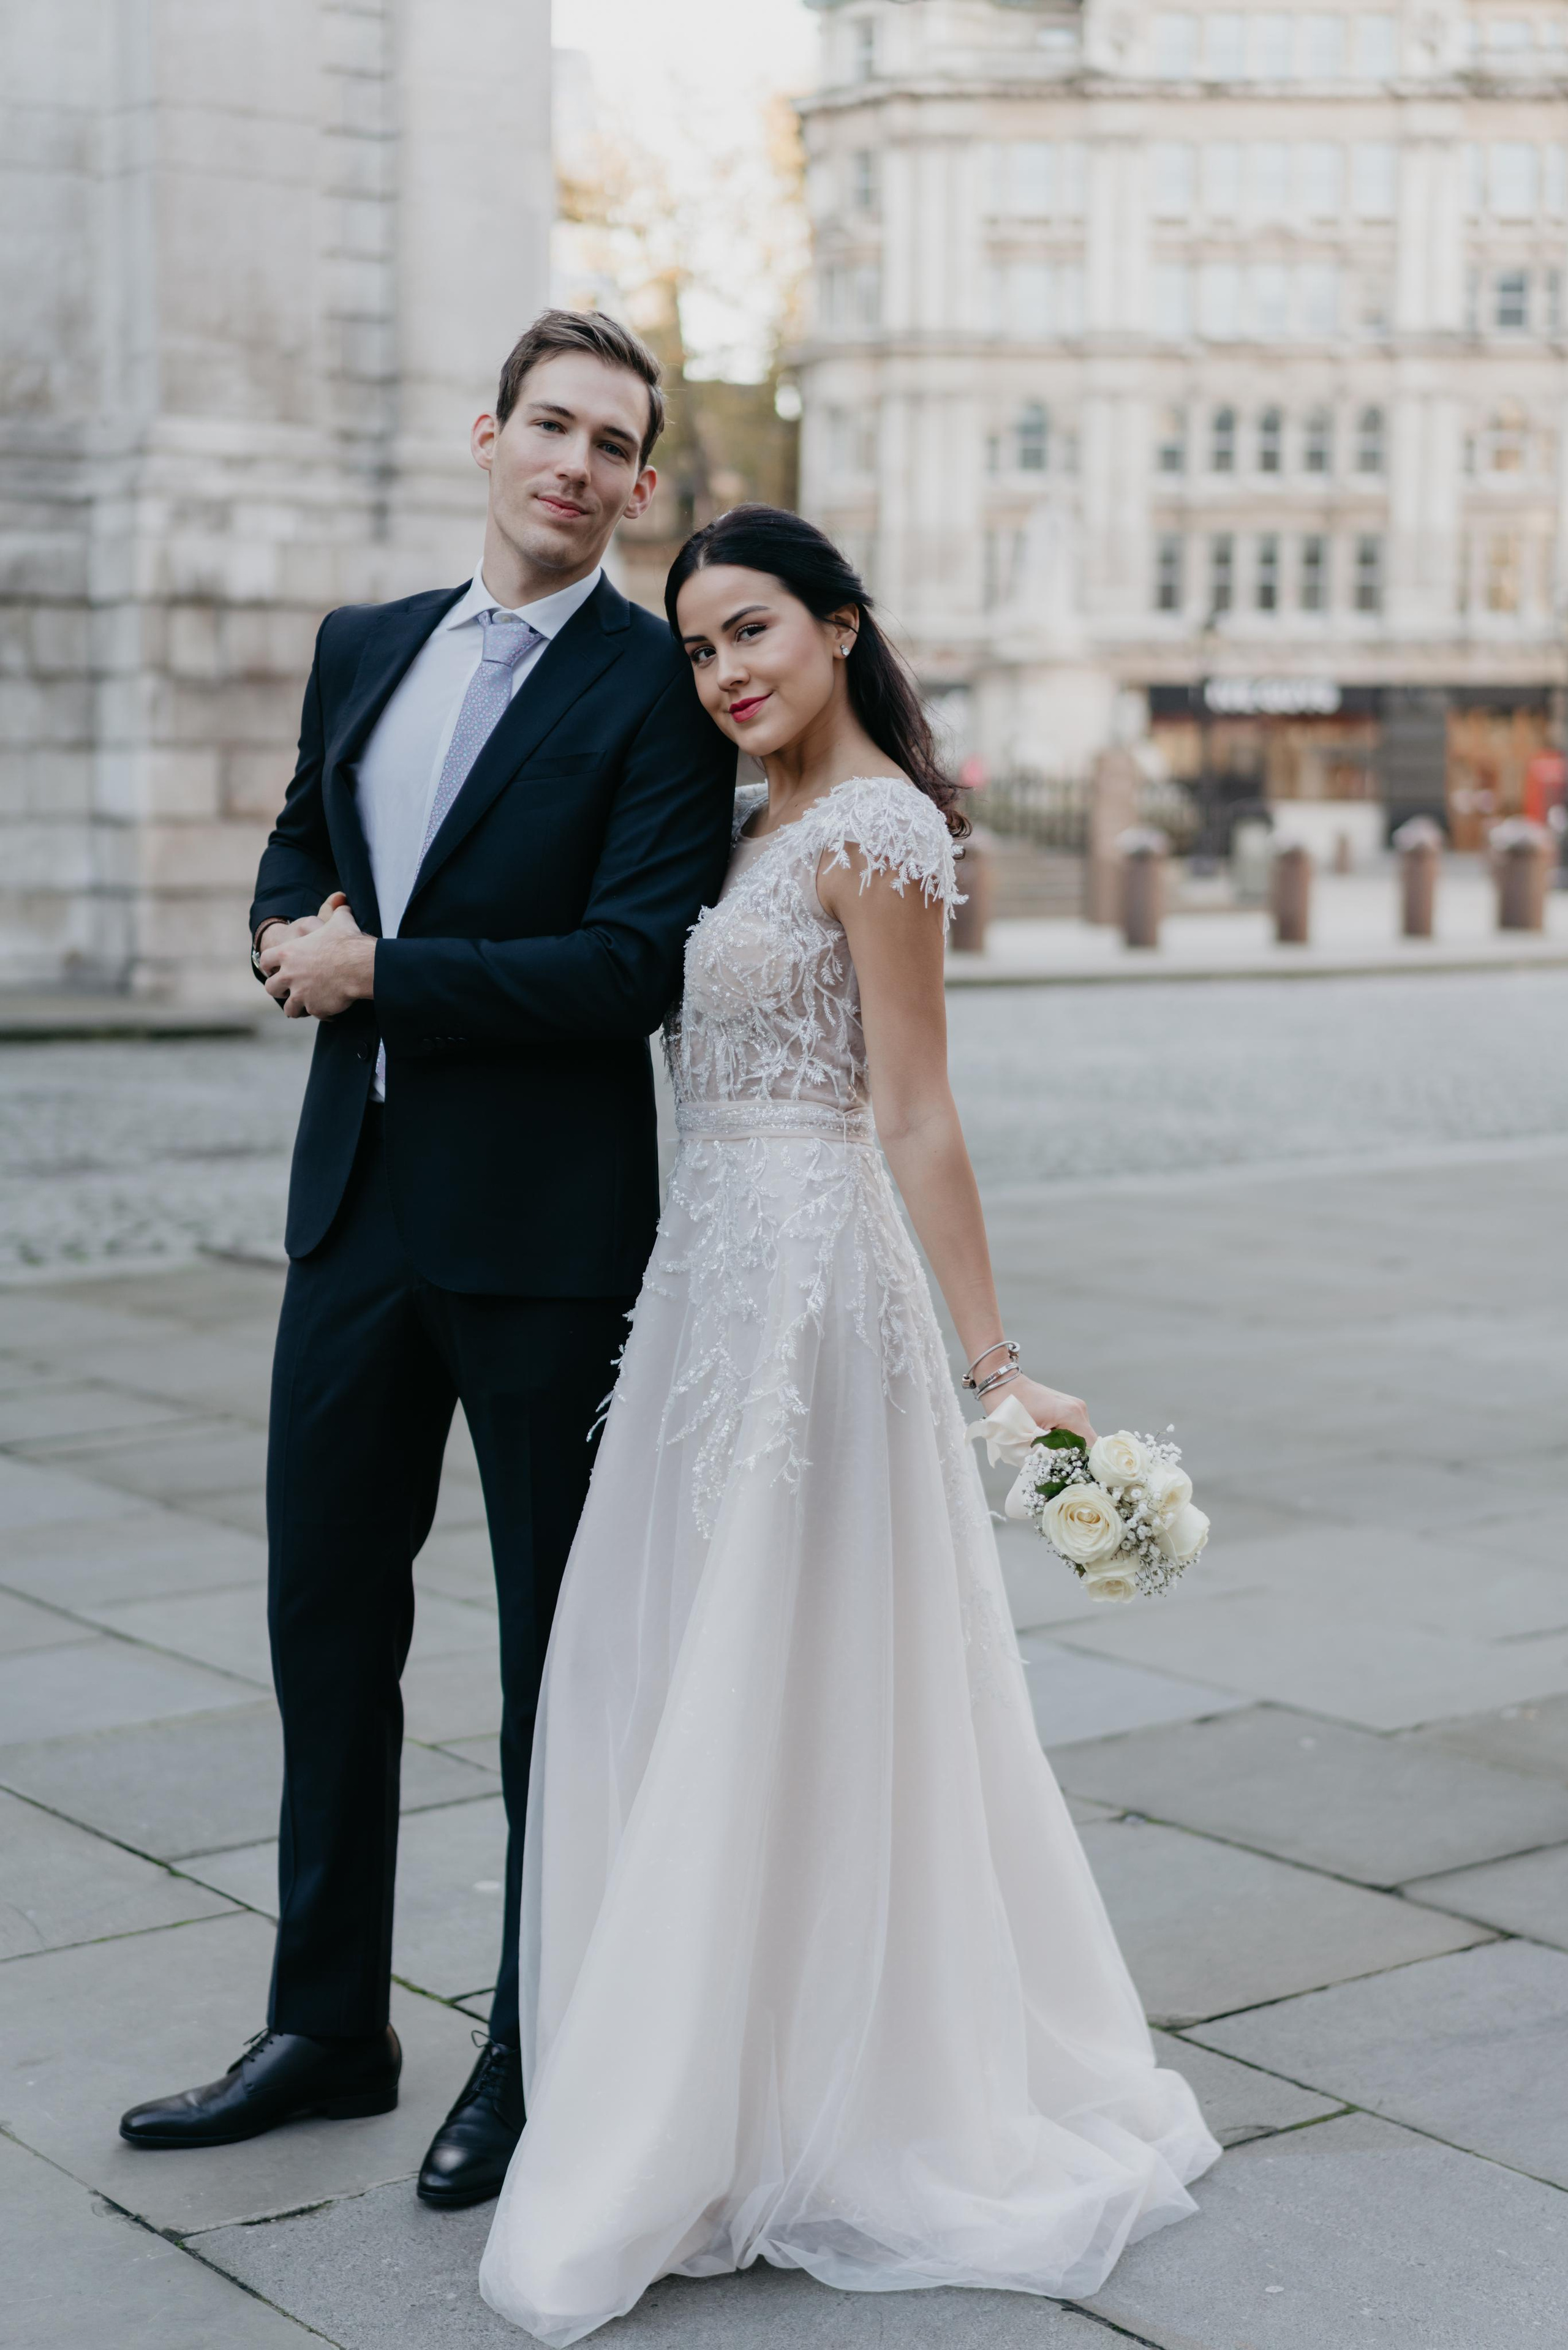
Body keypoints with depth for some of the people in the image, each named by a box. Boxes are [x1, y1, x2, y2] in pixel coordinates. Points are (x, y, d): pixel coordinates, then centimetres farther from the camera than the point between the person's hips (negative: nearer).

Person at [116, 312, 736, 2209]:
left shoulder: (656, 689, -8)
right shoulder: (362, 648, 11)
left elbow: (633, 967, -17)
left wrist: (380, 969, -15)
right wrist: (295, 940, -2)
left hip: (544, 1231, -6)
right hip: (357, 1200, 6)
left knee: (558, 1649, 7)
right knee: (326, 1612, 13)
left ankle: (539, 2058, 22)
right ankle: (328, 2022, 30)